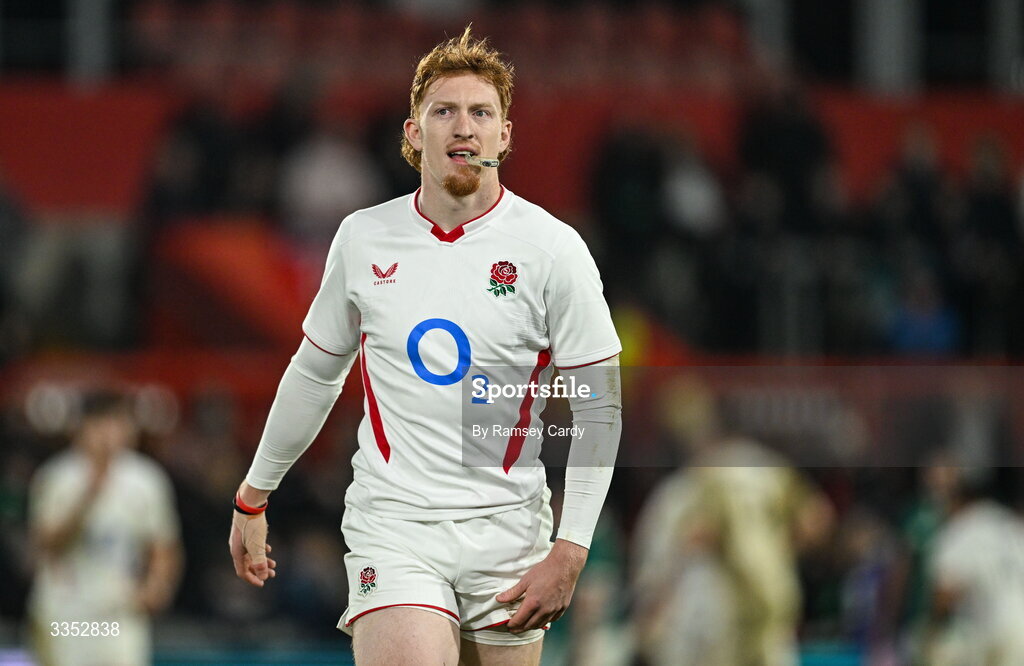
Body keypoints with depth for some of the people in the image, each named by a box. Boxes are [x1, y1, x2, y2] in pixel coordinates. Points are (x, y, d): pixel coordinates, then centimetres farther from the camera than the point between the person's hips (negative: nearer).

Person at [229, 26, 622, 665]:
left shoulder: (553, 248, -3)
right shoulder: (363, 238, 4)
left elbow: (598, 408, -2)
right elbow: (315, 373, 19)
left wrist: (569, 553, -11)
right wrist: (253, 498, 24)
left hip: (507, 530, 0)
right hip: (391, 521, 0)